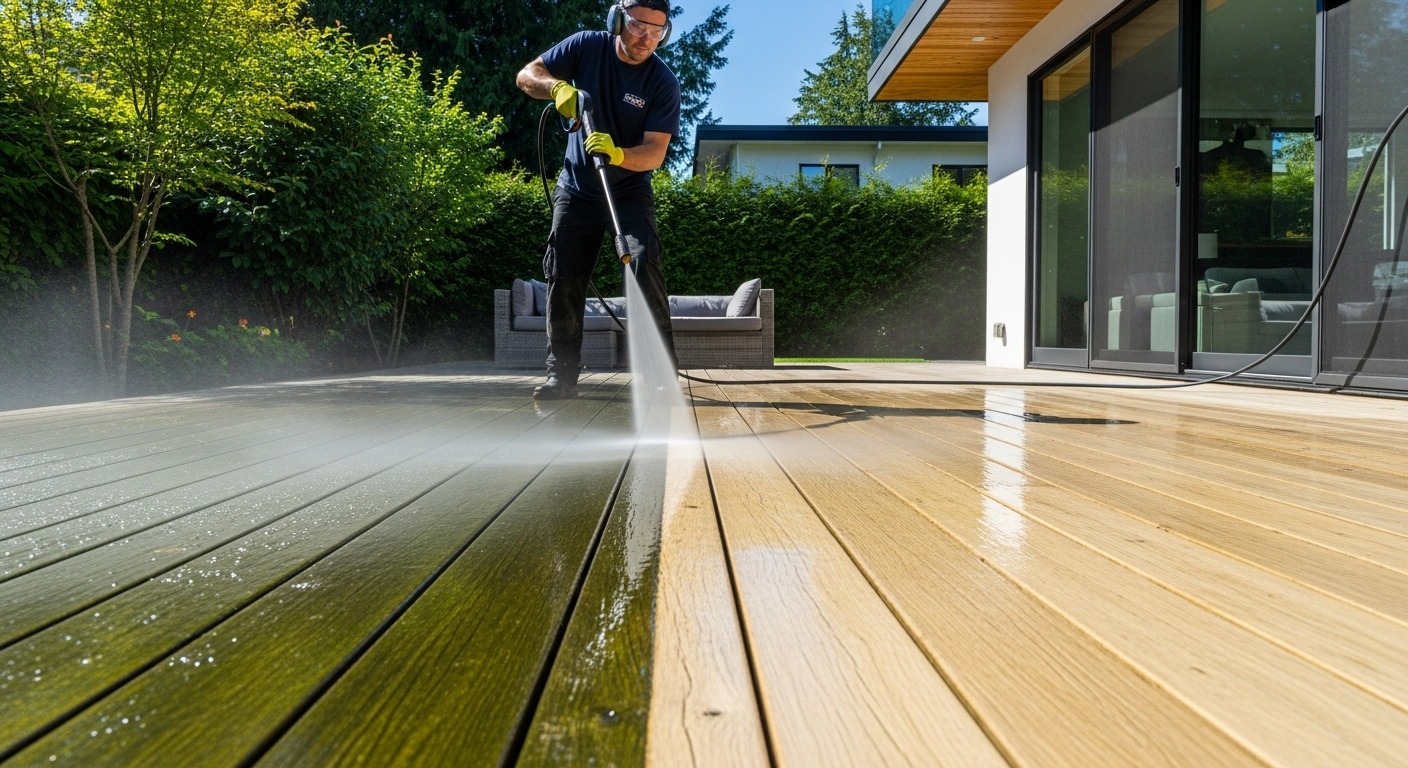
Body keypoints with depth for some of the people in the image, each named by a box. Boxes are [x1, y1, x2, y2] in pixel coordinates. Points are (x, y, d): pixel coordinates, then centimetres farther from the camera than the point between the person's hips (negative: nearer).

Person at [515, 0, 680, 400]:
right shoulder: (587, 46, -9)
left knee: (644, 265, -21)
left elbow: (655, 153, -22)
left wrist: (618, 154, -42)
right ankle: (561, 374, 8)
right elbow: (527, 75, -6)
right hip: (577, 188, 2)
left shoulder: (663, 82, -16)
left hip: (629, 190, -2)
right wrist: (558, 87, -27)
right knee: (563, 277, -1)